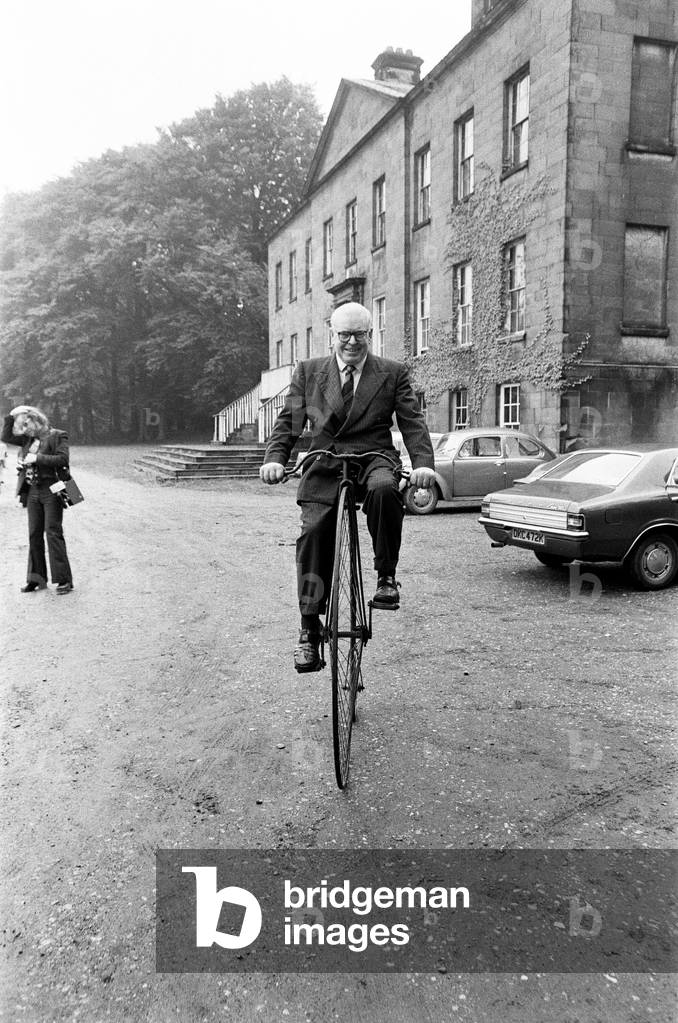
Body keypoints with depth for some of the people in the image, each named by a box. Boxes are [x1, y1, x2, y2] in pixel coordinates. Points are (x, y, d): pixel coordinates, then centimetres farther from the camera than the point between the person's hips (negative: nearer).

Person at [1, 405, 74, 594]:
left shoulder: (58, 436, -2)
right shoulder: (29, 439, 15)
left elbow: (63, 459, -14)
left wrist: (37, 458, -17)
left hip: (51, 491, -6)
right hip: (32, 492, 6)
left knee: (53, 533, -8)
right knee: (34, 534, 8)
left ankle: (63, 579, -4)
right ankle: (37, 578, 16)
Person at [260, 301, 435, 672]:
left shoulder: (393, 373, 12)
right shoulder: (308, 371, 15)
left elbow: (412, 422, 4)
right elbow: (288, 420, 10)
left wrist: (423, 463, -14)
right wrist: (274, 458, -9)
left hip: (375, 459, -1)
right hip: (324, 467, 1)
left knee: (384, 489, -36)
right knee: (313, 534, -16)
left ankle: (386, 577, -17)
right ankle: (310, 630, -6)